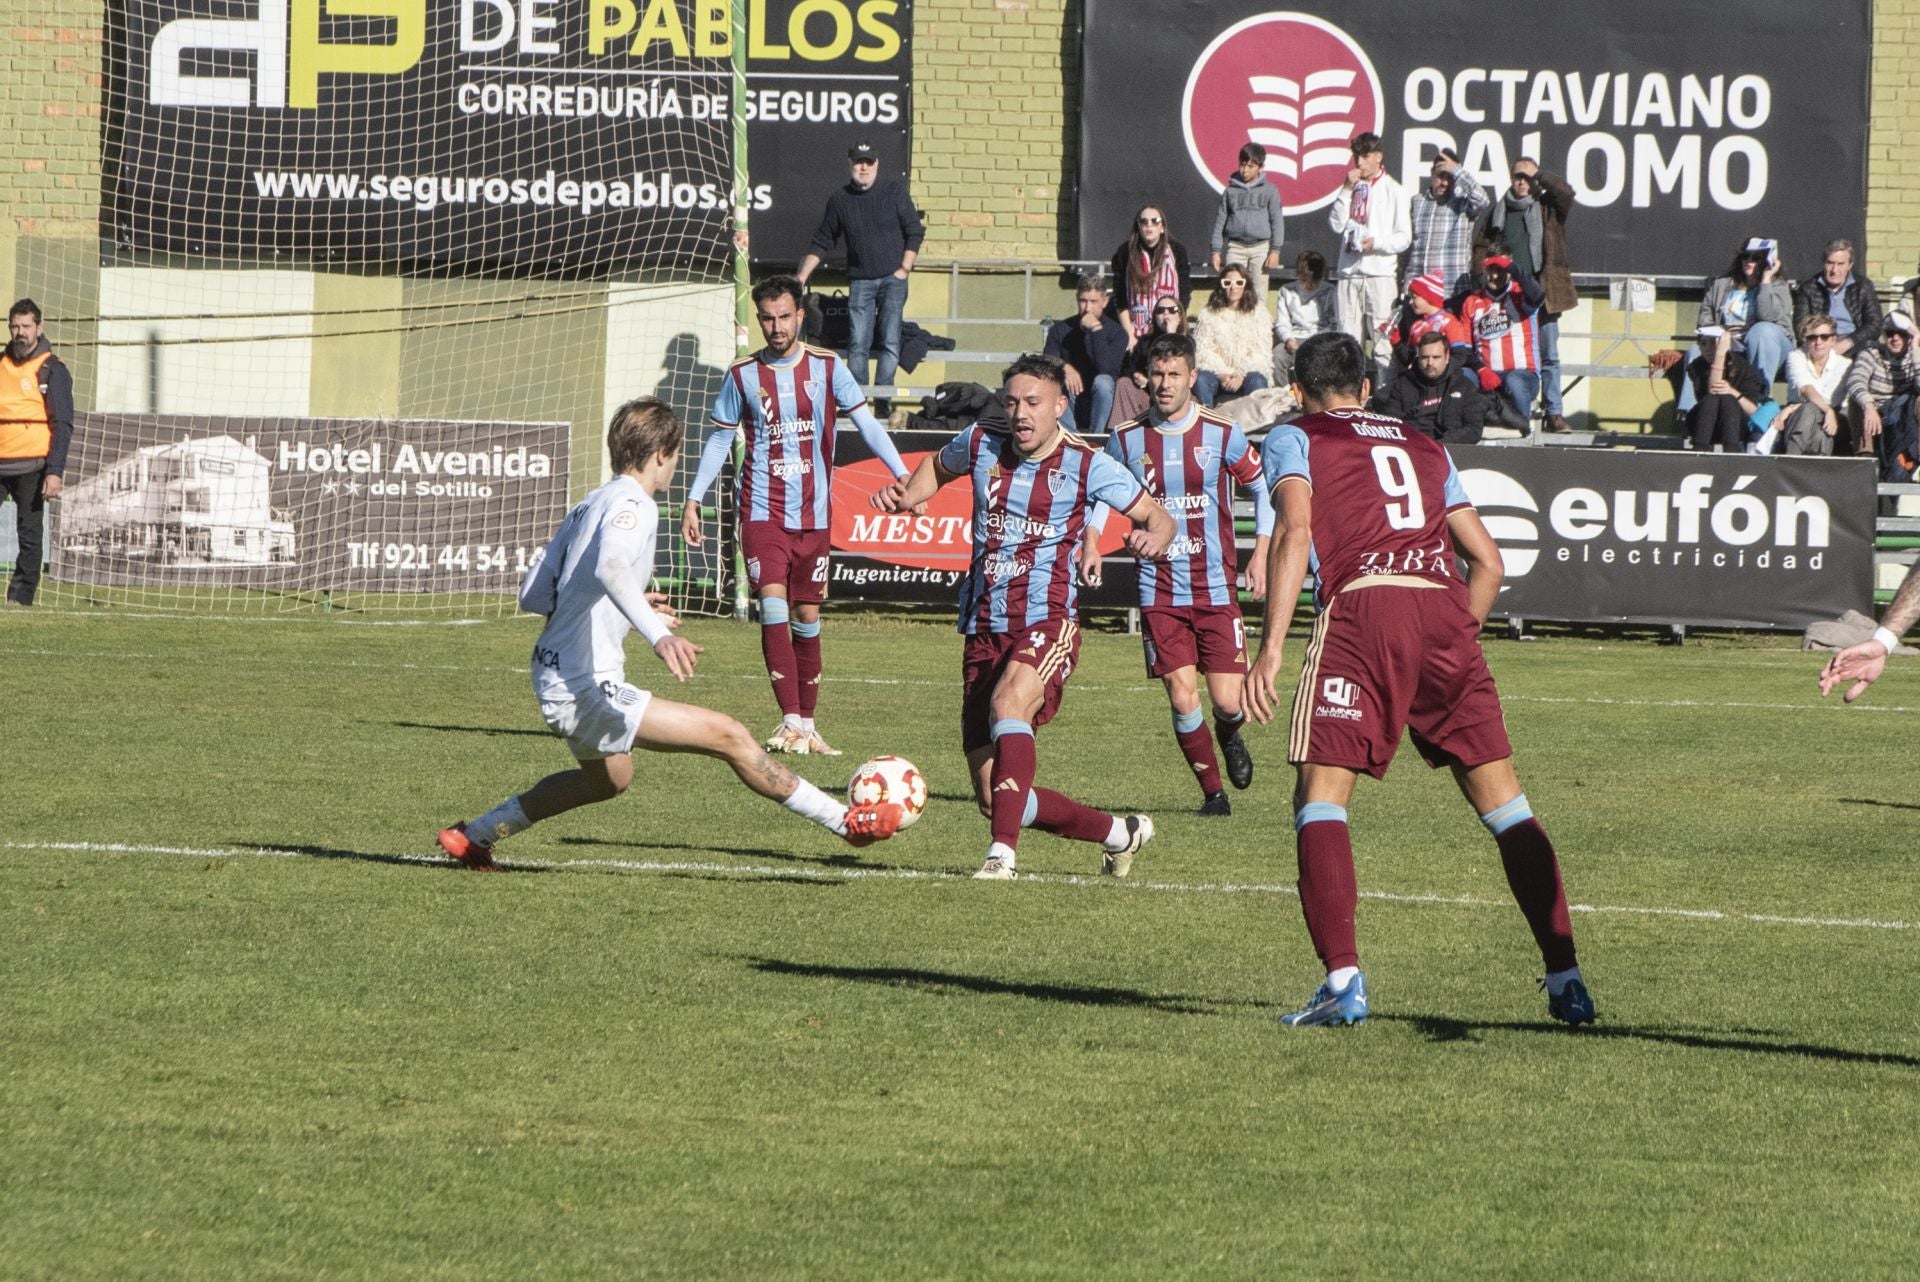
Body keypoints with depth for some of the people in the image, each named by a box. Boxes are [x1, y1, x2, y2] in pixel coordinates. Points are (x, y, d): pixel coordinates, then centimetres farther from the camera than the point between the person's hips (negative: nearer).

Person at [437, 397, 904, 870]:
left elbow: (531, 596, 18)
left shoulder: (588, 506, 14)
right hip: (587, 686, -10)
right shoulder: (632, 505, -13)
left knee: (611, 777, 35)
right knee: (728, 736, -13)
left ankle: (473, 835, 40)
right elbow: (610, 567, -35)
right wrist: (658, 634, -47)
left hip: (553, 678, 10)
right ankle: (848, 823, -14)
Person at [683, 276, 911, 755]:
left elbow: (865, 422, -3)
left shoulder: (827, 367, 0)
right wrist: (693, 500, 8)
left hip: (813, 515, 1)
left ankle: (808, 725, 17)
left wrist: (902, 474, -14)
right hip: (763, 513, -1)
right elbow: (720, 439, 10)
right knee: (773, 608, -16)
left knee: (807, 617, 7)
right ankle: (790, 722, -20)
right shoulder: (743, 375, 1)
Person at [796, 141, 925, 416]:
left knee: (890, 342, -8)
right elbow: (821, 243, 13)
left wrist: (904, 269, -2)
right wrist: (801, 277, 7)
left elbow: (915, 232, 5)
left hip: (892, 279, -1)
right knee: (858, 344, -6)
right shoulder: (839, 200, 7)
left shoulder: (895, 193, 2)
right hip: (860, 281, 1)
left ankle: (882, 401, -7)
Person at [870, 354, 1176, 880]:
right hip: (984, 633, 5)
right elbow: (938, 465, 31)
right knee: (995, 801, 3)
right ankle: (1120, 833, 26)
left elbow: (1158, 517, 7)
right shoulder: (981, 446, 8)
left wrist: (1154, 538, -17)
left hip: (1046, 624, -5)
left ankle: (1003, 853, -44)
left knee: (1008, 702, -39)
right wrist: (905, 496, 10)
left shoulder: (1088, 466, -3)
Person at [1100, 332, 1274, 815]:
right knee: (1182, 698, -8)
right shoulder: (1127, 439, 0)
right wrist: (1091, 542, 3)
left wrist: (1261, 553, 2)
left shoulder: (1222, 434, -4)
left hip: (1216, 589, -1)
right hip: (1159, 590, 1)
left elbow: (1262, 488, 10)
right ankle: (1212, 791, 12)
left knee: (1227, 701, -6)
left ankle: (1230, 736, 32)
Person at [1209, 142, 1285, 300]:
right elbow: (1220, 222, 10)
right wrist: (1216, 251, 5)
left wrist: (1275, 250, -5)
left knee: (1258, 294, 0)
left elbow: (1277, 221, 2)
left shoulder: (1270, 191, 4)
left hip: (1261, 247, -1)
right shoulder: (1230, 191, 8)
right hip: (1235, 247, 1)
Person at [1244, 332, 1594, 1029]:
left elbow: (1295, 531, -2)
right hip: (1446, 609, 4)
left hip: (1361, 608, -4)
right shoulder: (1425, 448, 30)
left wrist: (1271, 646, -8)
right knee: (1502, 799, 8)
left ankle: (1343, 980, -15)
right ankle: (1565, 978, 5)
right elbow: (1487, 561, 25)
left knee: (1321, 794, 0)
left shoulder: (1293, 438, 17)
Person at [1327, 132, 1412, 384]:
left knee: (1383, 340, -9)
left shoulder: (1394, 192, 3)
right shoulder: (1351, 189, 16)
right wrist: (1347, 190, -2)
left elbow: (1404, 239, -2)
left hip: (1380, 275, -4)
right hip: (1348, 273, 4)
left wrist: (1376, 243, -18)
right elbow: (1336, 225, 5)